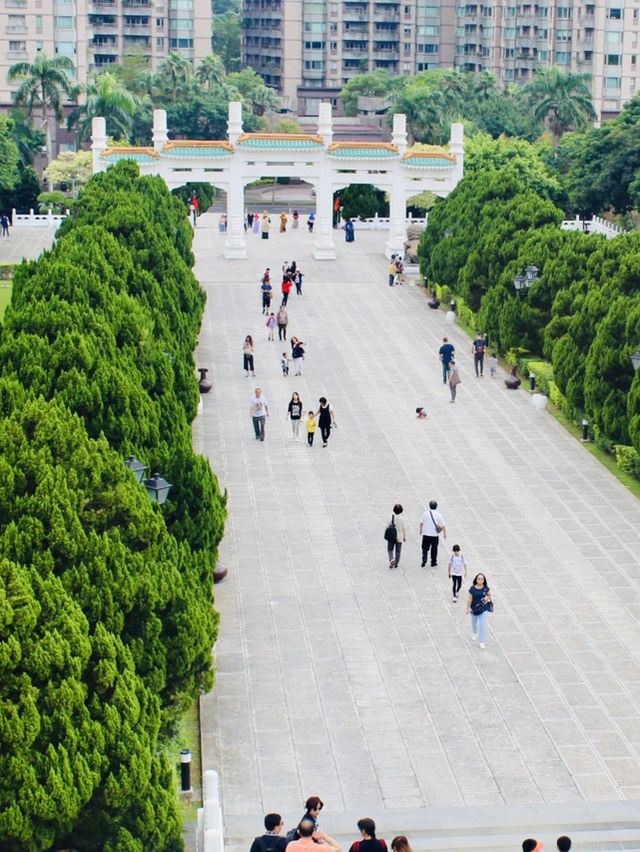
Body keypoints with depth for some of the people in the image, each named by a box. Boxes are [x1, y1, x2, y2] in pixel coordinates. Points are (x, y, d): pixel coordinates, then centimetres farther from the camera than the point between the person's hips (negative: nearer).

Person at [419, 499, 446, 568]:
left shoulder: (425, 513, -4)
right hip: (435, 535, -1)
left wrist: (421, 530, 19)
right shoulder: (438, 515, -7)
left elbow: (421, 523, 3)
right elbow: (443, 525, -7)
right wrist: (445, 533, 3)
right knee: (434, 549, 11)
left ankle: (424, 559, -6)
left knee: (425, 548, 13)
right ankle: (433, 563, 16)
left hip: (426, 534, 1)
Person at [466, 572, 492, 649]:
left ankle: (482, 642, 1)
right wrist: (468, 609, -4)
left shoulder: (485, 588, -9)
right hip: (474, 609, 1)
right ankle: (475, 633, 55)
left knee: (482, 625, -6)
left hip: (483, 609, -1)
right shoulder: (472, 589, -13)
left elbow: (489, 594, 11)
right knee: (474, 622, 22)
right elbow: (470, 599, -7)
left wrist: (487, 599, -8)